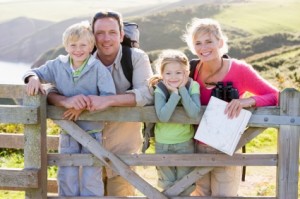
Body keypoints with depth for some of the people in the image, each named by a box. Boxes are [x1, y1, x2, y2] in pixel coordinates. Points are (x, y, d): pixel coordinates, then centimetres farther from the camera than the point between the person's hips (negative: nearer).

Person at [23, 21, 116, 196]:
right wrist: (33, 78, -14)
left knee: (91, 177, 5)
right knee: (67, 176, 11)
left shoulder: (98, 68, -13)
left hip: (92, 131, -3)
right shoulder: (58, 66, 0)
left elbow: (109, 96, -20)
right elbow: (36, 72, 10)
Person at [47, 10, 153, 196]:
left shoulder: (137, 57, -10)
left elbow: (147, 94, -23)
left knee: (121, 192, 6)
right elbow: (50, 90, -6)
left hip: (123, 146, -2)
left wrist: (108, 100, -36)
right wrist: (66, 100, -30)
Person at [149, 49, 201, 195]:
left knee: (185, 186, 11)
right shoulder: (160, 89, -16)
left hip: (185, 142, 0)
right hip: (163, 144, 0)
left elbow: (194, 113, -30)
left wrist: (182, 89, -27)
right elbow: (163, 116, -31)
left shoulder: (192, 86, -15)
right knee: (167, 185, 17)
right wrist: (175, 93, -30)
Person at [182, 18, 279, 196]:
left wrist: (247, 101, -30)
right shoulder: (193, 70, -5)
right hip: (197, 148, 3)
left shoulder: (239, 70, -13)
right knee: (199, 195, 16)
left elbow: (275, 96, -13)